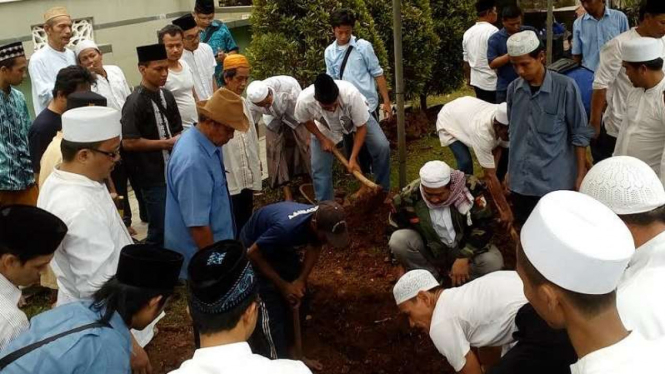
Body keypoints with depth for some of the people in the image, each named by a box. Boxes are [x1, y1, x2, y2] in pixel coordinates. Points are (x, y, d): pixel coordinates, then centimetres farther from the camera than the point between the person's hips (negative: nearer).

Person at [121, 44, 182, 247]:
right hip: (153, 176, -7)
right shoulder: (135, 102, -14)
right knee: (161, 229, 0)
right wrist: (166, 143, -15)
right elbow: (128, 143, -19)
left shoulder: (167, 96, 8)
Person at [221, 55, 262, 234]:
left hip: (247, 178, 7)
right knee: (232, 229, 2)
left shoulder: (244, 103, 10)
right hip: (228, 180, -7)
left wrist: (256, 166, 15)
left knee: (245, 225, 16)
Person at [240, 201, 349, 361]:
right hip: (257, 249, -6)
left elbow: (314, 248, -3)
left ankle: (291, 345, 26)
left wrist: (301, 279, -15)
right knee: (274, 310, -10)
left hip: (283, 246, 6)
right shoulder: (286, 227, -42)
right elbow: (253, 254, -27)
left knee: (300, 293, 7)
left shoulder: (322, 220, -24)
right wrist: (282, 285, -22)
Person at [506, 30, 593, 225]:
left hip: (555, 180, -4)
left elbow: (579, 134, -6)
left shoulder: (565, 87, -12)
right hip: (521, 180, 4)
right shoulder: (513, 89, 2)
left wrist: (581, 174, -5)